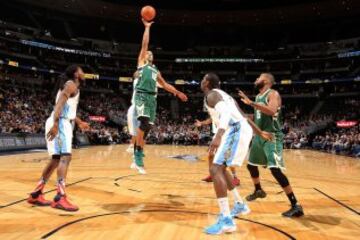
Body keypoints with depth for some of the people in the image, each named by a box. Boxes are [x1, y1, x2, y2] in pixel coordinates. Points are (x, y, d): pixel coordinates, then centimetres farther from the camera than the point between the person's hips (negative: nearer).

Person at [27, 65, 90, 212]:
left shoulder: (71, 86, 26)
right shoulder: (71, 85, -3)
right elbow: (60, 103, -20)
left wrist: (79, 122, 42)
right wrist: (55, 124, -31)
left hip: (60, 123, 10)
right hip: (60, 123, -10)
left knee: (56, 159, 13)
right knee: (66, 157, -18)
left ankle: (36, 194, 20)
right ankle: (60, 197, -25)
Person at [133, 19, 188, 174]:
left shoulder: (155, 70, 29)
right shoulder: (141, 62, 14)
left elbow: (164, 84, 31)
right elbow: (144, 44, 7)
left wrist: (177, 93, 25)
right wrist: (147, 27, 11)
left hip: (152, 97, 6)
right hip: (142, 95, -6)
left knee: (147, 127, 3)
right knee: (144, 123, -24)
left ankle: (137, 158, 11)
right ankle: (138, 157, -17)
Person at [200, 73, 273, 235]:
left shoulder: (211, 95, 0)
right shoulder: (223, 95, 28)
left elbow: (225, 112, -21)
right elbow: (242, 116, 31)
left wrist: (218, 136, -35)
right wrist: (260, 133, 37)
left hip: (235, 131, -10)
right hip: (243, 130, 10)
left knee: (215, 169, -14)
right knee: (220, 167, 23)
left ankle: (226, 220, -19)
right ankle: (240, 205, 32)